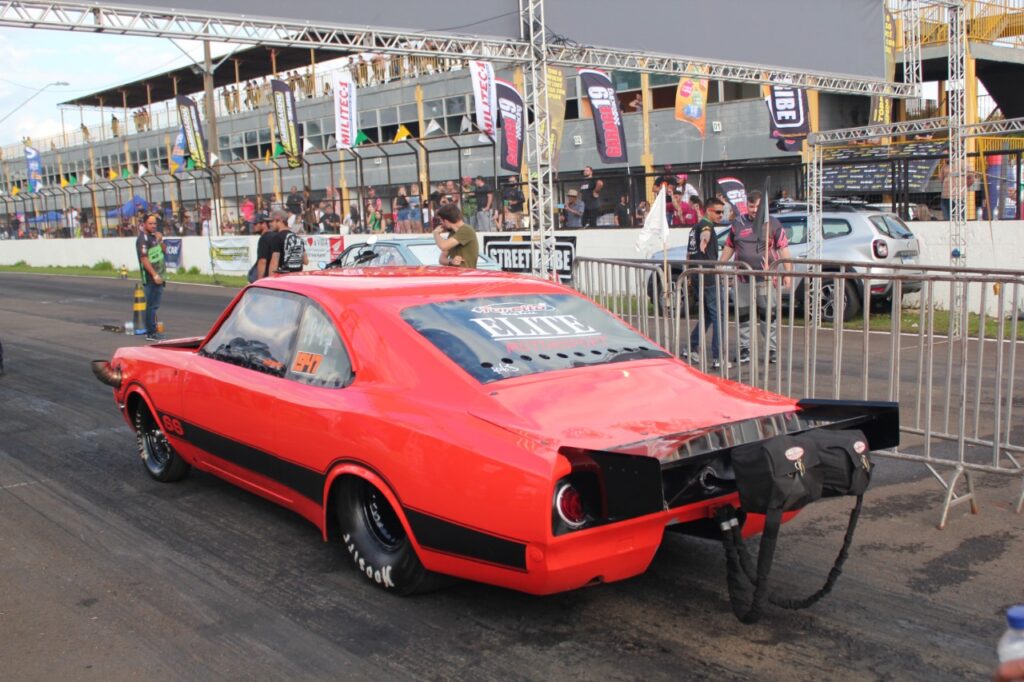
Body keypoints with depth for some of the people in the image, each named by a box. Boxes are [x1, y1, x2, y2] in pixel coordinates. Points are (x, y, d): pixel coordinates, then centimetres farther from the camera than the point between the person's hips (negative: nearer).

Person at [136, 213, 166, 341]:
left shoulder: (153, 236, 14)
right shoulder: (143, 239, -14)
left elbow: (163, 250, 21)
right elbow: (144, 259, -20)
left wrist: (160, 240, 1)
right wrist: (155, 275, -25)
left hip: (158, 275, 9)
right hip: (151, 277, -9)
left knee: (154, 304, 15)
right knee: (152, 305, -7)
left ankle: (152, 330, 24)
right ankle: (151, 333, -4)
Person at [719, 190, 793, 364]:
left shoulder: (773, 224, 3)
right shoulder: (738, 224, 11)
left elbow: (783, 248, 0)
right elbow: (729, 247, 19)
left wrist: (788, 273, -7)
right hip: (743, 278, 3)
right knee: (743, 315, 7)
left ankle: (773, 349, 7)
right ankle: (744, 349, 15)